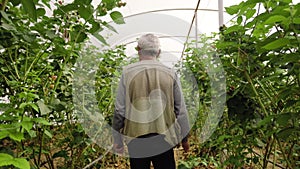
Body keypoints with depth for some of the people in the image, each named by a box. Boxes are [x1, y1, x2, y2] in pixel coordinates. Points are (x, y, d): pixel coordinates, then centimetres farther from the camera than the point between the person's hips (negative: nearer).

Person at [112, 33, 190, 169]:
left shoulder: (127, 72, -4)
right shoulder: (170, 73, -2)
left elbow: (119, 110, -3)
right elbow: (180, 109, 3)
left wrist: (117, 139, 8)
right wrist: (184, 138, 15)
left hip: (135, 138, 0)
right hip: (164, 138, 1)